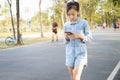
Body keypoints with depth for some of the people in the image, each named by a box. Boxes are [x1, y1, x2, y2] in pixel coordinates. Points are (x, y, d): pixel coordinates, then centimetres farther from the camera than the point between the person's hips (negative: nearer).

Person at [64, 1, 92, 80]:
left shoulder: (84, 23, -8)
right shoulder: (66, 25, 3)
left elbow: (89, 38, -4)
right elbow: (66, 42, 9)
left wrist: (79, 36, -21)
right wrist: (66, 37, -14)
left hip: (81, 52, -4)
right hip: (70, 53, 4)